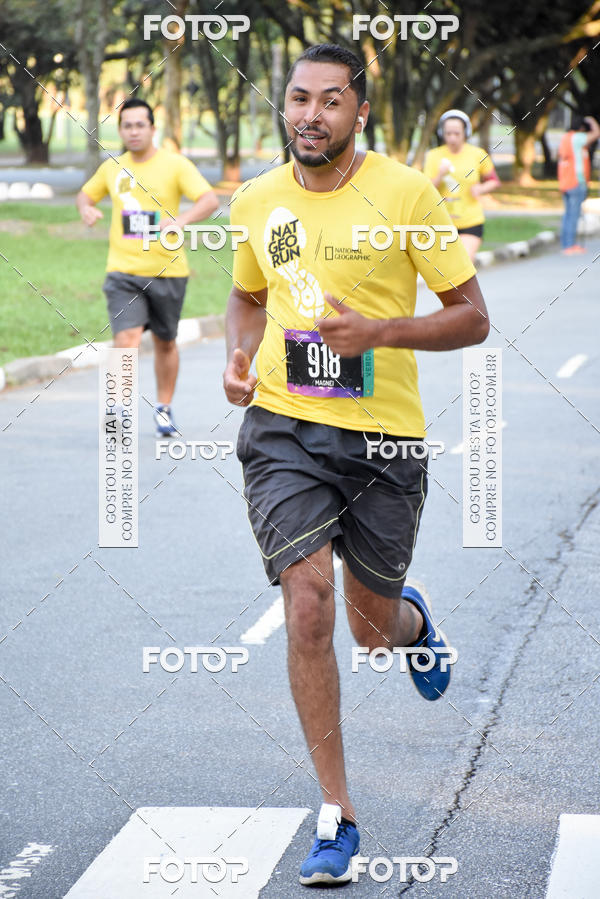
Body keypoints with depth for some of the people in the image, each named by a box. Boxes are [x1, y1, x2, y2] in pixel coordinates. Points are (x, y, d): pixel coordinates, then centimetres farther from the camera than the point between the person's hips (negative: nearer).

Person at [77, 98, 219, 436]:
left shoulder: (175, 165, -5)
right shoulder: (112, 167, 7)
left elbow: (210, 200, -15)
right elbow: (86, 193, 25)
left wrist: (181, 220, -33)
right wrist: (86, 209, 0)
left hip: (167, 271, -1)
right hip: (123, 271, 1)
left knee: (166, 342, 13)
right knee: (127, 338, -17)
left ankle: (164, 409, 31)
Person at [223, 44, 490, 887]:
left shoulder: (406, 194, -7)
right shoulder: (257, 202, 4)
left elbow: (472, 317, -5)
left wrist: (378, 331, -20)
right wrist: (237, 358, 2)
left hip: (385, 436, -1)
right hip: (283, 429, 1)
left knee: (371, 627, 10)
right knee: (307, 605, -14)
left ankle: (414, 619, 52)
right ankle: (335, 817, -5)